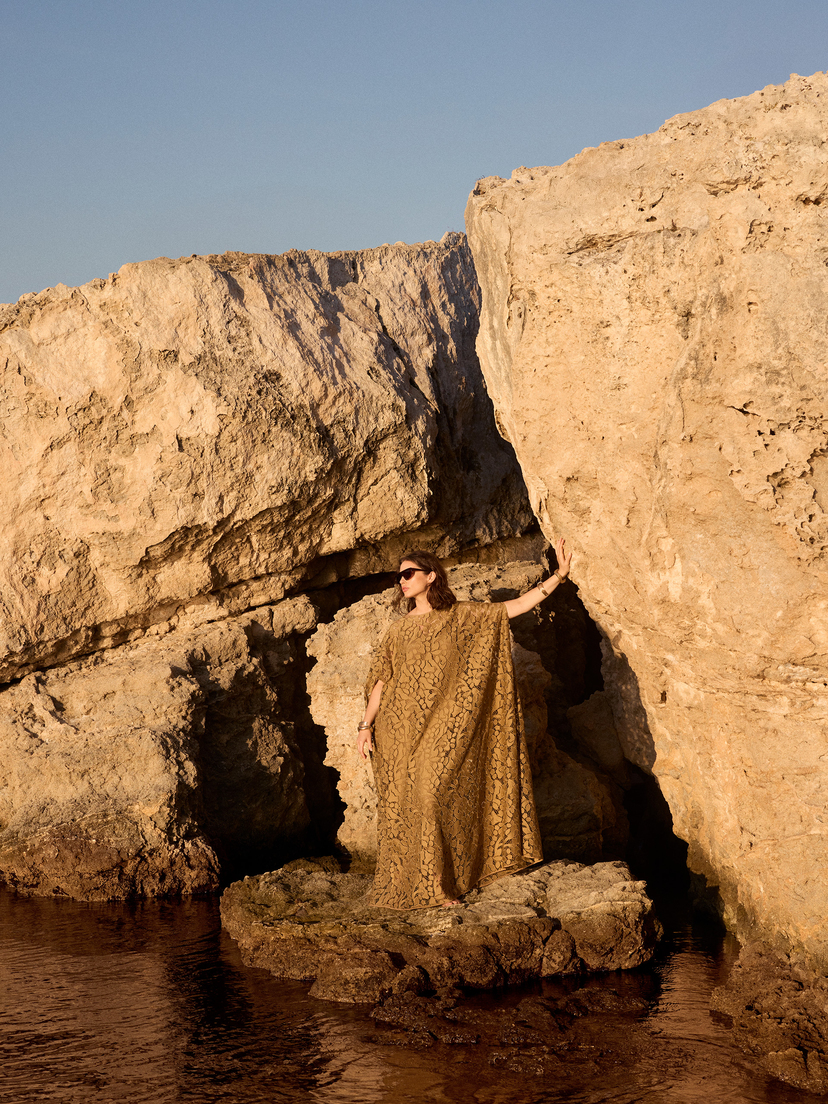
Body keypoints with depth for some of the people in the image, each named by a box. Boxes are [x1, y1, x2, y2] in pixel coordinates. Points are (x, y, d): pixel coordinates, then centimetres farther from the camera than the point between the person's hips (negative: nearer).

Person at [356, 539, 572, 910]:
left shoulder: (462, 616, 5)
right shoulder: (399, 631, 12)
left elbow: (516, 606, 0)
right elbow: (381, 681, 11)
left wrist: (558, 576, -8)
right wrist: (366, 725, 2)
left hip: (444, 731, -2)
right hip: (401, 732, 3)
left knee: (435, 796, -10)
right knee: (402, 804, 0)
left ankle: (436, 886, 2)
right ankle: (402, 884, 9)